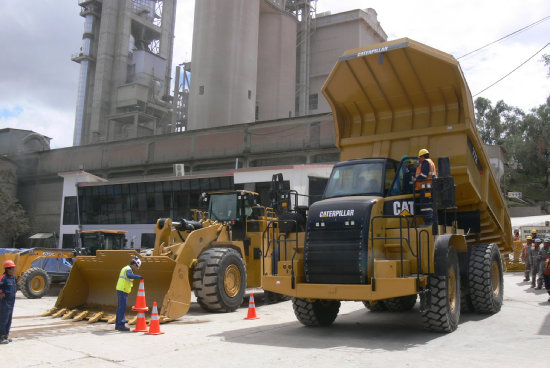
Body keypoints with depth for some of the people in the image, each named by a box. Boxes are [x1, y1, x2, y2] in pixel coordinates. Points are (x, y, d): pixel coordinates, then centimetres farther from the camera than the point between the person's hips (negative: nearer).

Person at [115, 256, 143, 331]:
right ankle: (121, 325, -7)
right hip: (123, 291, -10)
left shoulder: (125, 268, 18)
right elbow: (129, 275, -35)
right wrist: (139, 277, -35)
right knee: (122, 308, -8)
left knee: (120, 308, 13)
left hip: (120, 290, 10)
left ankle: (118, 325, 18)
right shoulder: (128, 269, -13)